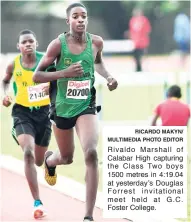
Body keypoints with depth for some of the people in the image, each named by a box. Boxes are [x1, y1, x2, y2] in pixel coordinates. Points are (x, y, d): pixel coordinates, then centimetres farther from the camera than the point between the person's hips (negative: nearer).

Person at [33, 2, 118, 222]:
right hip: (63, 108, 0)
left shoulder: (96, 42, -5)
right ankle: (49, 159, 62)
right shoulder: (58, 44, -14)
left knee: (91, 153, -23)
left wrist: (107, 76, 0)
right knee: (67, 158, 19)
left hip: (86, 107, 0)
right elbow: (37, 75, -12)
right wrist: (64, 72, -26)